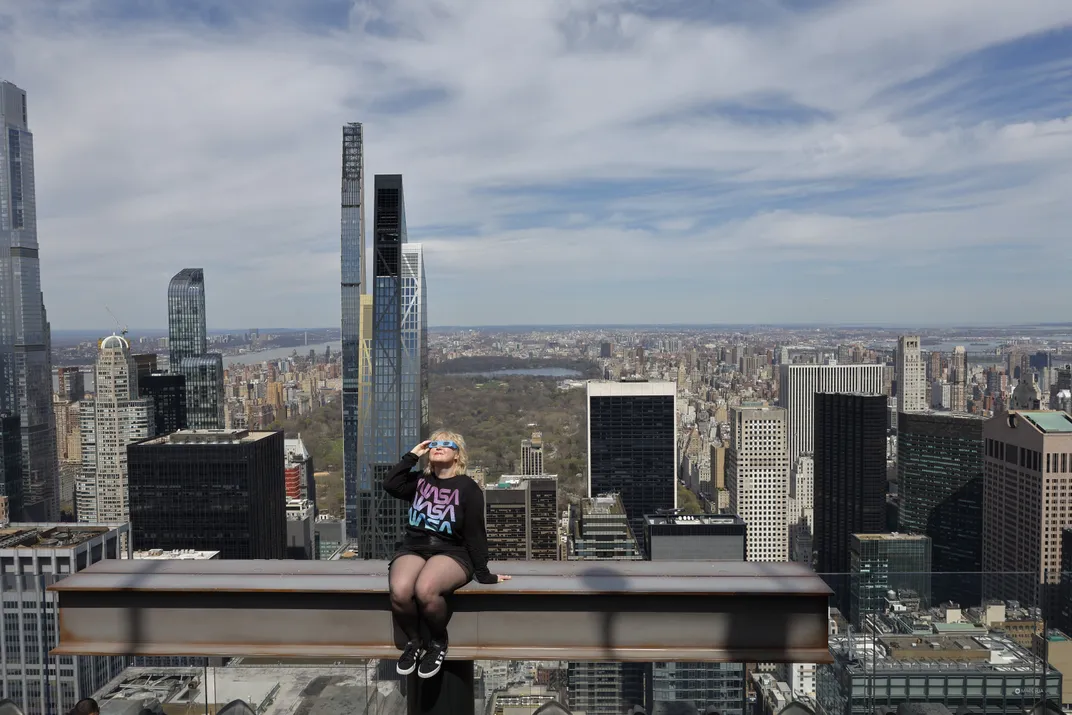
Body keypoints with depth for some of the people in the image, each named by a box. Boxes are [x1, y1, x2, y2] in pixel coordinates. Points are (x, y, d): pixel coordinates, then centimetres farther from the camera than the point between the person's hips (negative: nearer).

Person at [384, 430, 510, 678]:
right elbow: (389, 485, -4)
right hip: (413, 549, 3)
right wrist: (412, 455, 1)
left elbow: (475, 532, -1)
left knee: (425, 591, -35)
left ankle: (438, 642, -3)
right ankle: (413, 641, 0)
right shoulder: (419, 480, 15)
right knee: (399, 592, -31)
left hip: (452, 552, -3)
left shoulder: (467, 487, 2)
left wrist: (483, 572, -2)